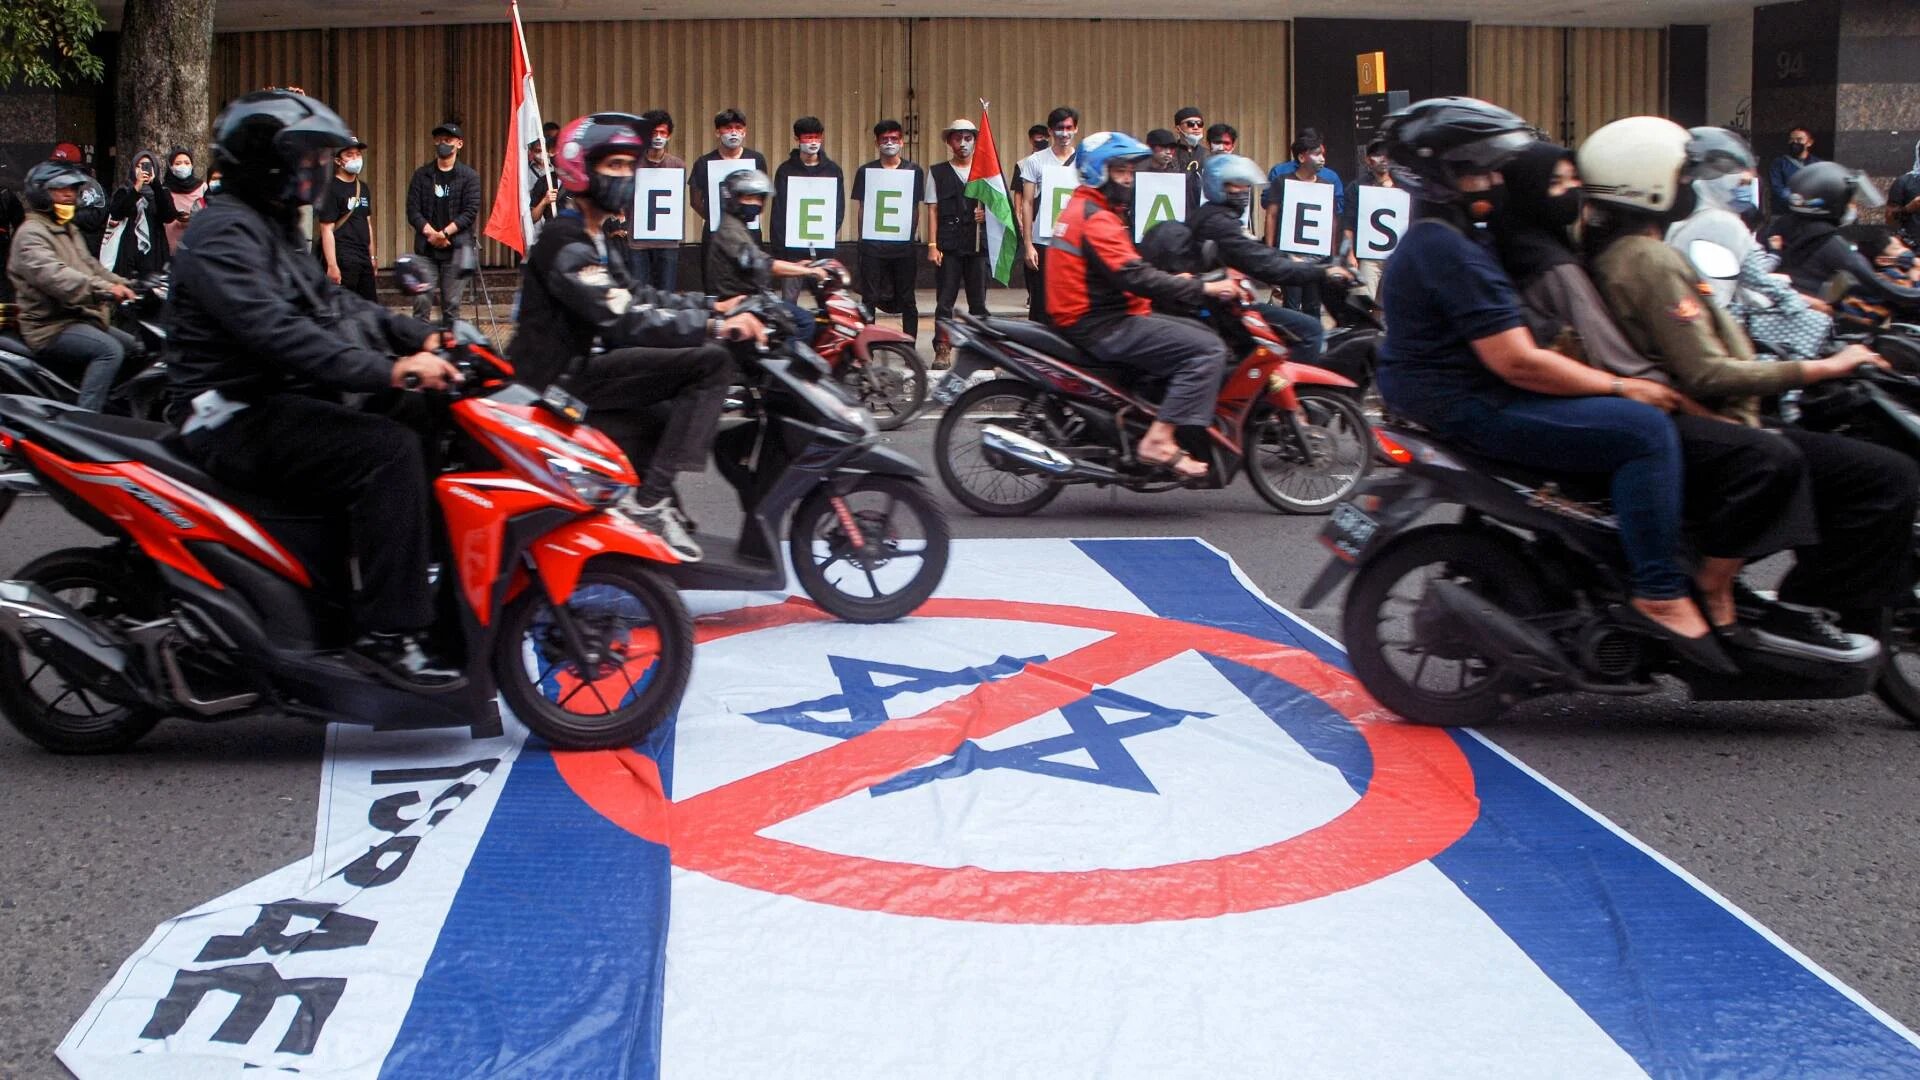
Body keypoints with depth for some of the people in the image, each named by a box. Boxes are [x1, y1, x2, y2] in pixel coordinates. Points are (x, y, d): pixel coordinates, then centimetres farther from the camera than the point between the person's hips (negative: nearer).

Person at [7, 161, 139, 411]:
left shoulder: (69, 230, 23)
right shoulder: (31, 234, -12)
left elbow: (90, 266, 25)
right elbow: (53, 275, -28)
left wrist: (124, 285, 8)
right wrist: (105, 289, -39)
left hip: (81, 318, 10)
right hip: (51, 327, -10)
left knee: (136, 347, 12)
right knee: (110, 350, -30)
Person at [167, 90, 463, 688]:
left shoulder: (273, 229, 20)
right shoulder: (223, 232, -14)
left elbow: (332, 303, 18)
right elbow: (274, 331, -28)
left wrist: (421, 337, 1)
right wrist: (390, 370, -35)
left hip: (284, 407, 11)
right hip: (242, 420, -11)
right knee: (390, 450, -27)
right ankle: (387, 633, -28)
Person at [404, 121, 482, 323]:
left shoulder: (469, 176, 5)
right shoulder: (421, 175, 10)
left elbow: (471, 212, -5)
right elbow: (412, 210, 3)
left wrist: (445, 233, -14)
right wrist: (430, 233, -12)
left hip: (457, 247, -1)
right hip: (426, 248, 2)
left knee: (452, 305, 0)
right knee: (421, 302, -4)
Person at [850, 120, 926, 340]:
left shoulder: (914, 171, 8)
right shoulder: (866, 171, 7)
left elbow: (916, 208, 10)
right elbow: (860, 208, 8)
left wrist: (914, 235, 2)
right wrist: (864, 234, -1)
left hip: (904, 245, 0)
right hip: (873, 245, 0)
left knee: (906, 299, 4)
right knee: (870, 298, 1)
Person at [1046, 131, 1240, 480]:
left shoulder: (1083, 209, 19)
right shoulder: (1095, 218, -16)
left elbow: (1124, 271, 23)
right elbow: (1134, 276, -24)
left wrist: (1176, 282, 10)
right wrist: (1202, 289, -21)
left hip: (1098, 318, 11)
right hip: (1102, 327, -11)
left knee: (1203, 335, 14)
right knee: (1208, 350, -18)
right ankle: (1159, 441, -23)